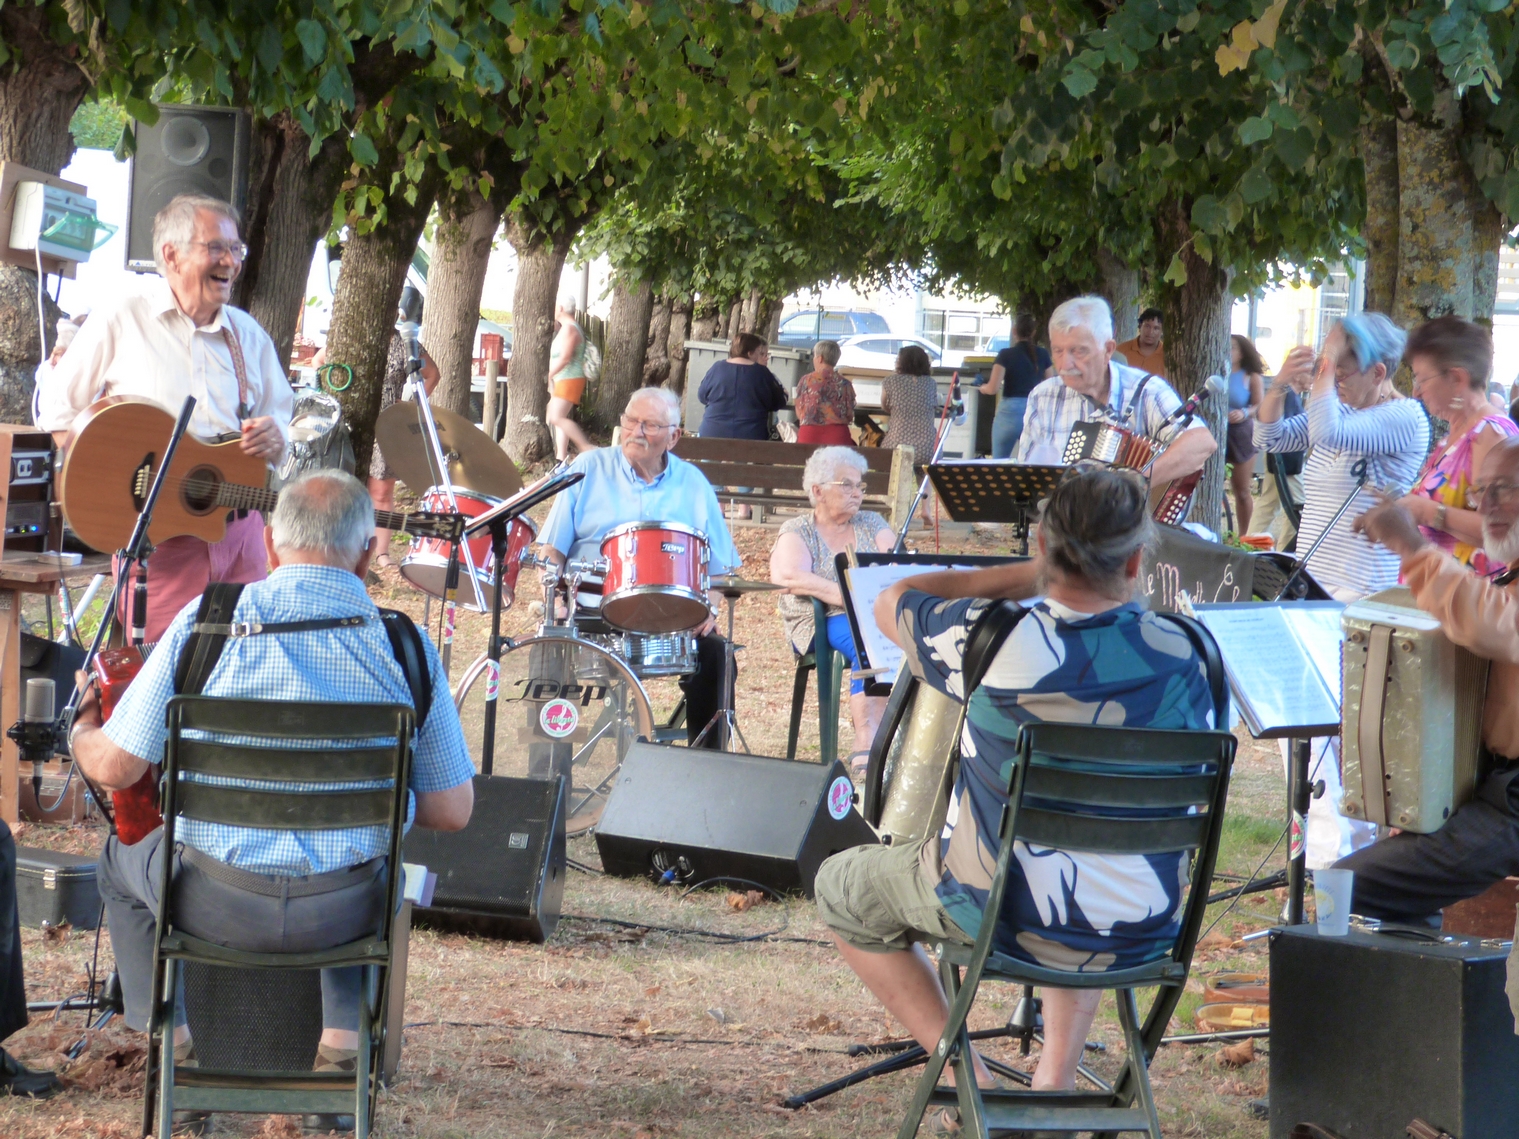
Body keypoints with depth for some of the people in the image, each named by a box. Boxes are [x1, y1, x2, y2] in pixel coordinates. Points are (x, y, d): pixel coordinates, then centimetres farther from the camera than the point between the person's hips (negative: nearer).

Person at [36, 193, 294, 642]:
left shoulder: (248, 334, 14)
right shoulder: (121, 319, 1)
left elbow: (280, 416, 22)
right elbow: (57, 408, 5)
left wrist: (273, 439, -3)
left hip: (238, 528, 4)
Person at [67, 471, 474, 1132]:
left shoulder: (206, 624, -10)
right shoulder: (408, 649, -6)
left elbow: (116, 767, -7)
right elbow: (452, 811, -1)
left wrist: (82, 730, 16)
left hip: (214, 901, -1)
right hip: (343, 912, 2)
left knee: (123, 860, 33)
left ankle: (175, 1053, 32)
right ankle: (344, 1043, 29)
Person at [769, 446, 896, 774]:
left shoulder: (873, 524, 21)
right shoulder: (797, 531, 9)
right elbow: (791, 577, -11)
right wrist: (848, 597, -20)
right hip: (823, 623, -3)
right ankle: (867, 741, -48)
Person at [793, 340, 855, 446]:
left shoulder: (806, 381, 2)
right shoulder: (844, 384, 3)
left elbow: (799, 414, 6)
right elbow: (850, 417, 6)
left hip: (810, 434, 0)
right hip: (838, 435, 0)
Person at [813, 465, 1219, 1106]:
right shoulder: (1184, 656, -11)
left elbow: (891, 607, 1)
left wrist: (1027, 575, 4)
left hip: (1008, 922, -4)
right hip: (1140, 940, 4)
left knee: (841, 890, 22)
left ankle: (968, 1078, 13)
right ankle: (1058, 1074, 29)